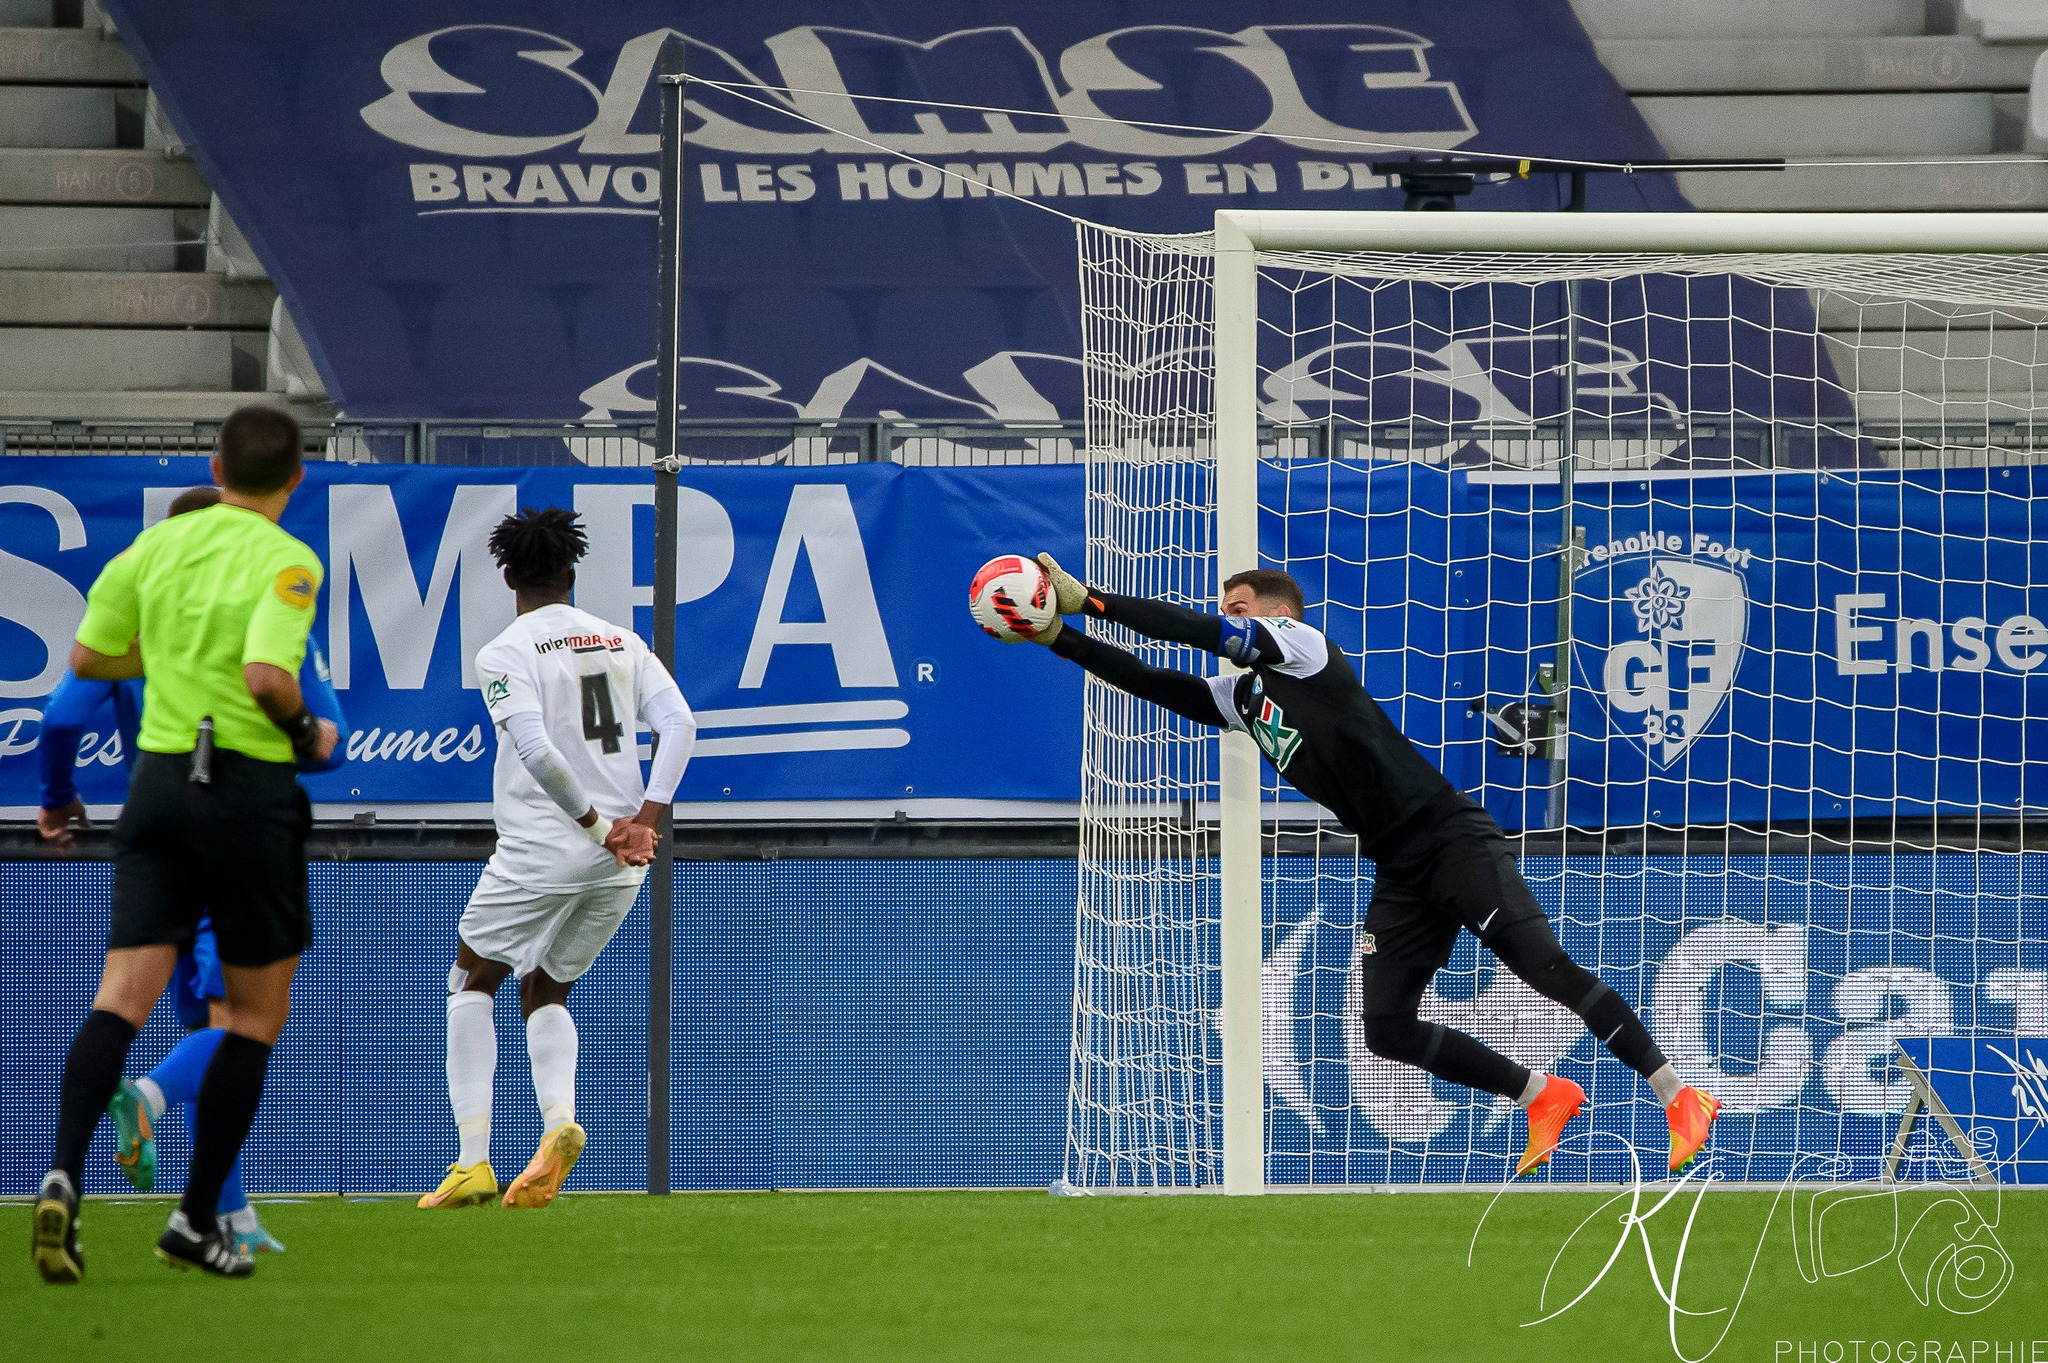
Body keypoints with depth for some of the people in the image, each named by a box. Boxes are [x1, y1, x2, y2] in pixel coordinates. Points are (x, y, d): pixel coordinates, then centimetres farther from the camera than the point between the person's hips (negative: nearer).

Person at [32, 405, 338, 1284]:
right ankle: (196, 1222, 10)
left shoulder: (158, 544, 7)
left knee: (124, 995, -2)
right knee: (257, 1014, 11)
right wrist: (310, 734, -4)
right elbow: (267, 676, -23)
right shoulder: (287, 564, -10)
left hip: (158, 780, 4)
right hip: (249, 791, -4)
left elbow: (88, 658, 13)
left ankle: (63, 1177, -26)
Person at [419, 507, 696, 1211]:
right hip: (621, 862, 5)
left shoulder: (504, 654, -7)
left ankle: (473, 1160, 1)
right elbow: (679, 723, 0)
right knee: (546, 990, 20)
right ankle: (559, 1122, -8)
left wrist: (598, 826, -14)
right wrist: (643, 820, -6)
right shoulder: (623, 642, 10)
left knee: (473, 979, 13)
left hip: (543, 851, -5)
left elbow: (536, 750, -21)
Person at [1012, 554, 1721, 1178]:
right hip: (1400, 877, 8)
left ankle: (1678, 1097, -17)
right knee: (1388, 1030, -3)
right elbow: (1156, 682, 17)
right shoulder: (1239, 698, 19)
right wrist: (1059, 636, 9)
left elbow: (1199, 630, -10)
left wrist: (1087, 599, -6)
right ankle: (1543, 1097, 10)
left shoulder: (1302, 645, -3)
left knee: (1543, 964, -18)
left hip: (1451, 836, -8)